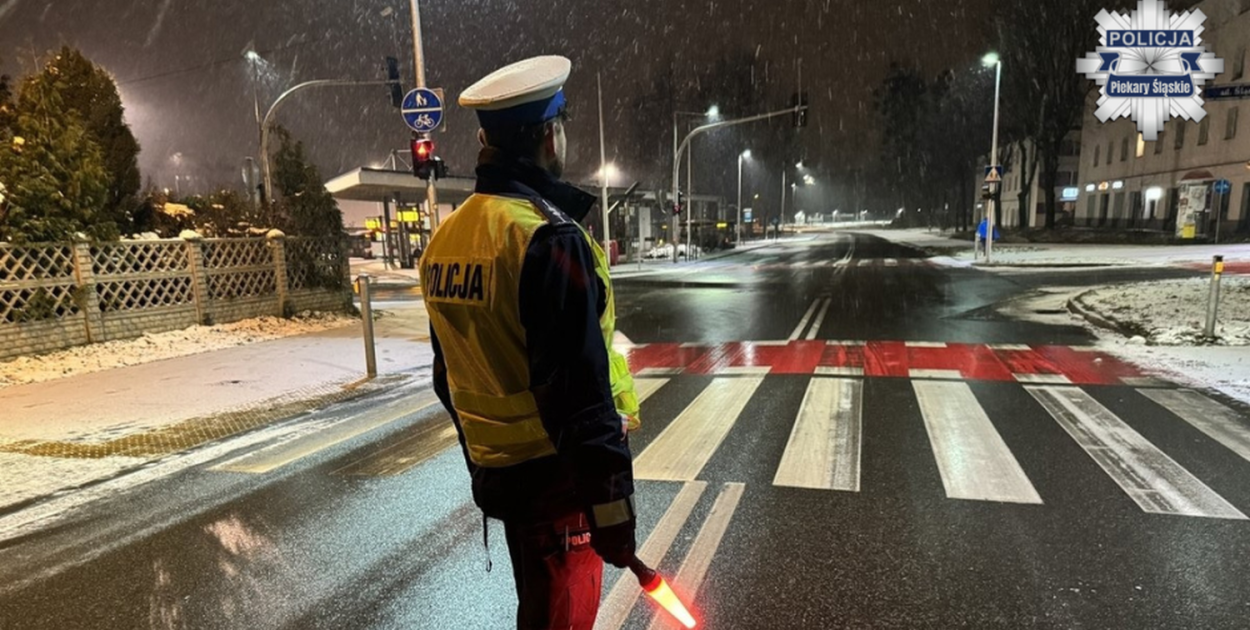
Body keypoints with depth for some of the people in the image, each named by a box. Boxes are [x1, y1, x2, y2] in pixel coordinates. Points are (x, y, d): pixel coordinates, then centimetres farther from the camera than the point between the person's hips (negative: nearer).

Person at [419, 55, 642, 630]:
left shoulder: (446, 237, 4)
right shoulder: (548, 238, -23)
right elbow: (582, 393, -26)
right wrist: (612, 503, -19)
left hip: (496, 468, 8)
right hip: (554, 471, -8)